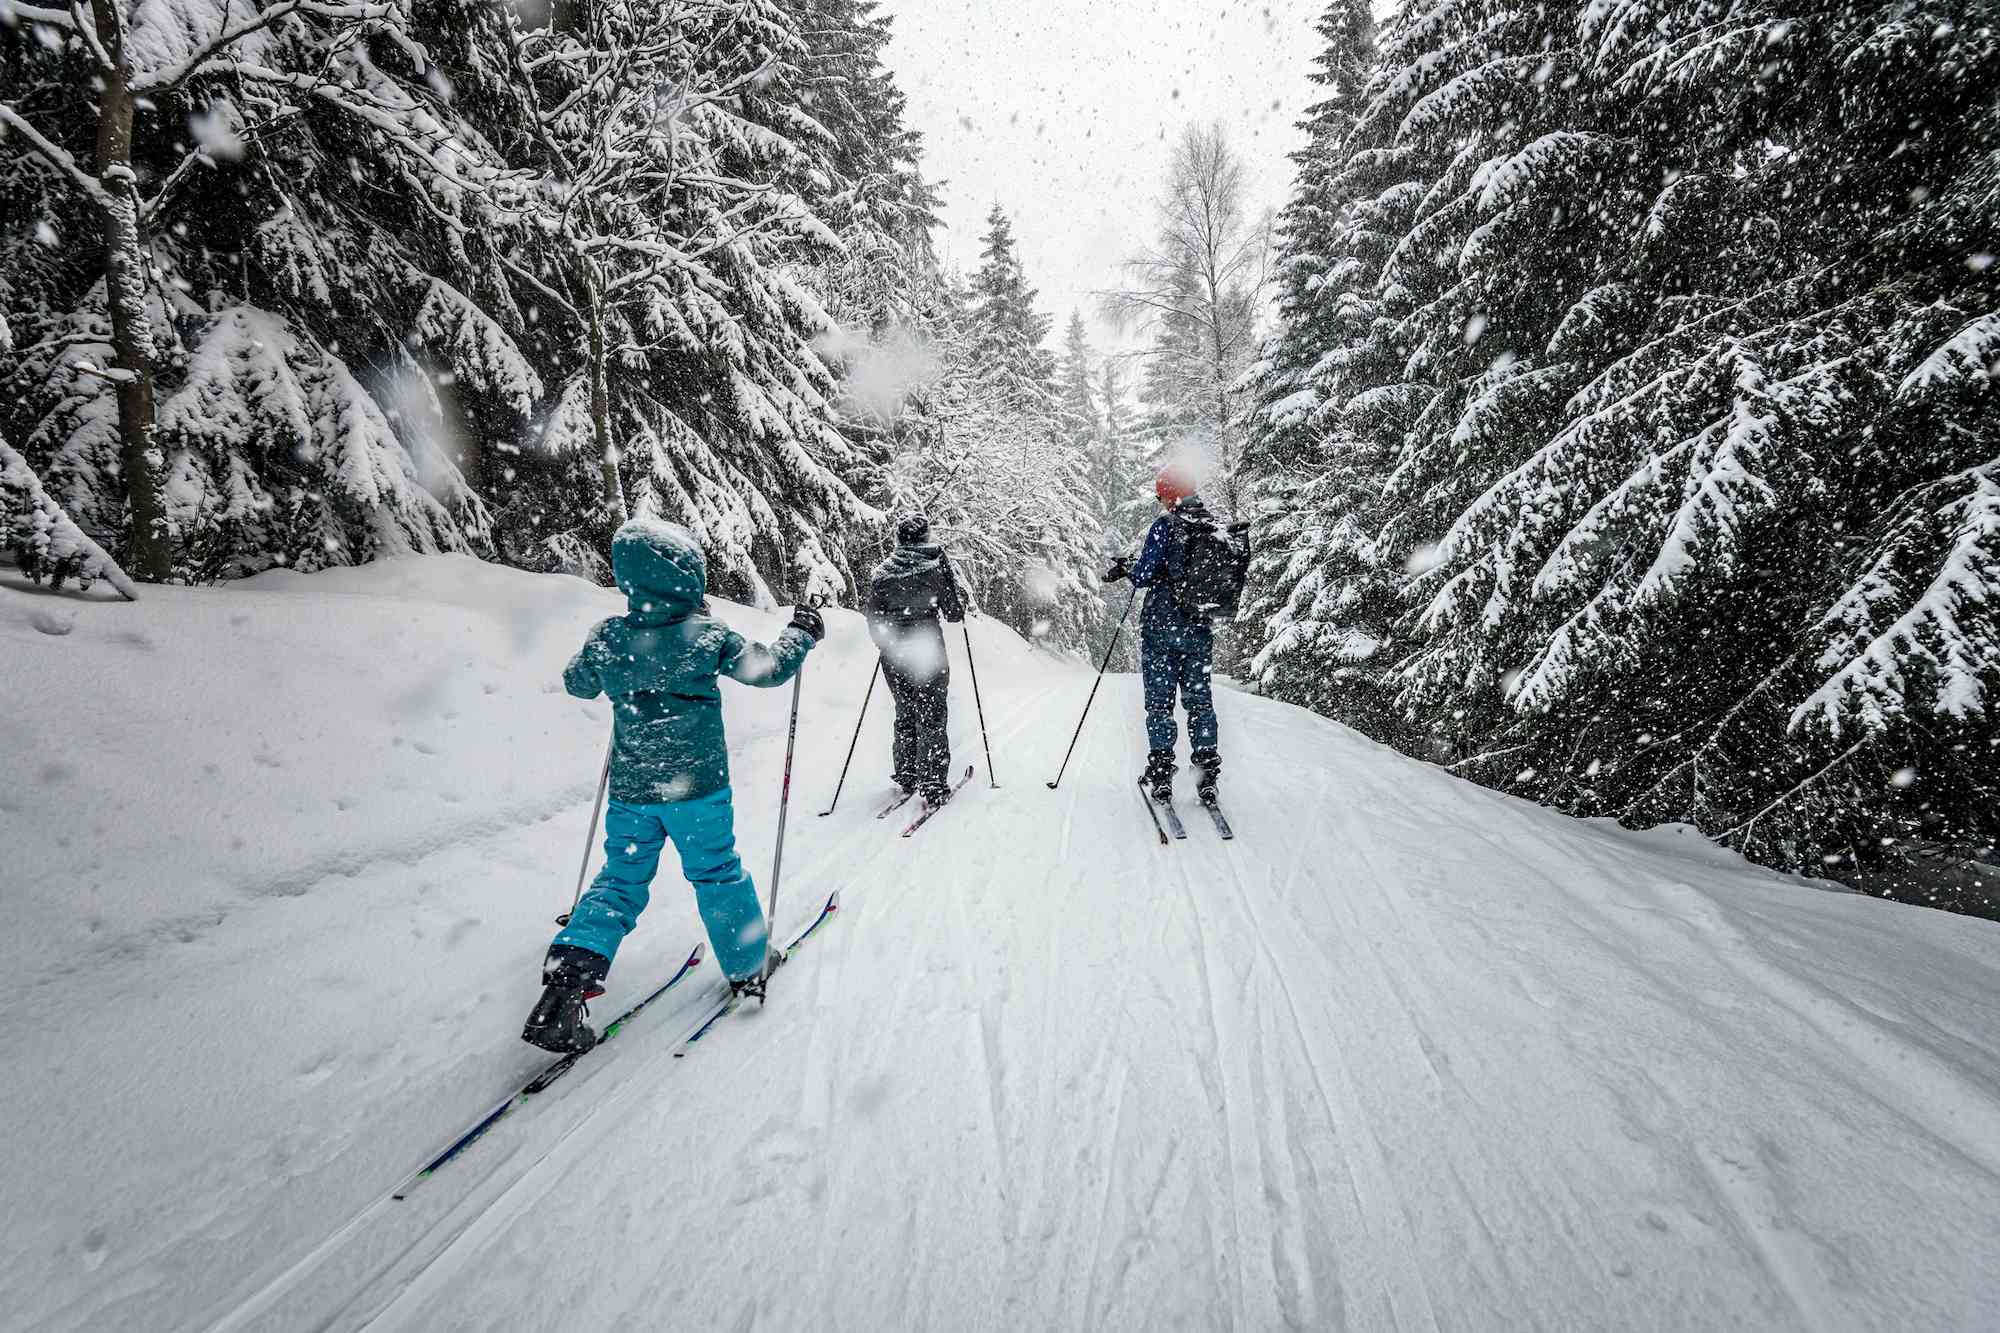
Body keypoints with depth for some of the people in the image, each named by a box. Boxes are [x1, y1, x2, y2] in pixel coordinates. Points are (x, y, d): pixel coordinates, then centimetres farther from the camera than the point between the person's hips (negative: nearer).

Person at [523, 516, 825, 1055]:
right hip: (697, 786, -3)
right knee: (717, 873, 14)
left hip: (630, 788, 3)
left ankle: (567, 979, 3)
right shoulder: (709, 635, -15)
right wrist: (801, 634, 12)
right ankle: (749, 964, 28)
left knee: (621, 878, 15)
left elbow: (576, 683, 14)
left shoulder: (606, 637, -4)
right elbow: (768, 668, -4)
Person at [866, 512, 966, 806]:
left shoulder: (880, 573, 2)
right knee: (932, 718, 4)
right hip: (928, 652, -3)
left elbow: (874, 622, 4)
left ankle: (907, 777, 25)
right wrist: (960, 606, 17)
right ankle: (933, 784, 2)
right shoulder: (935, 565, -7)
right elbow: (954, 612, -5)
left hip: (893, 656, 4)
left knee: (905, 716, 18)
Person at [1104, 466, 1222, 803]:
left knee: (1159, 700, 3)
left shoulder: (1165, 526, -11)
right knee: (1199, 699, 11)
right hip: (1200, 627, 5)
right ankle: (1207, 770, 11)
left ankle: (1161, 771, 2)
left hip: (1161, 625, -4)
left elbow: (1146, 574, -16)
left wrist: (1125, 569, 6)